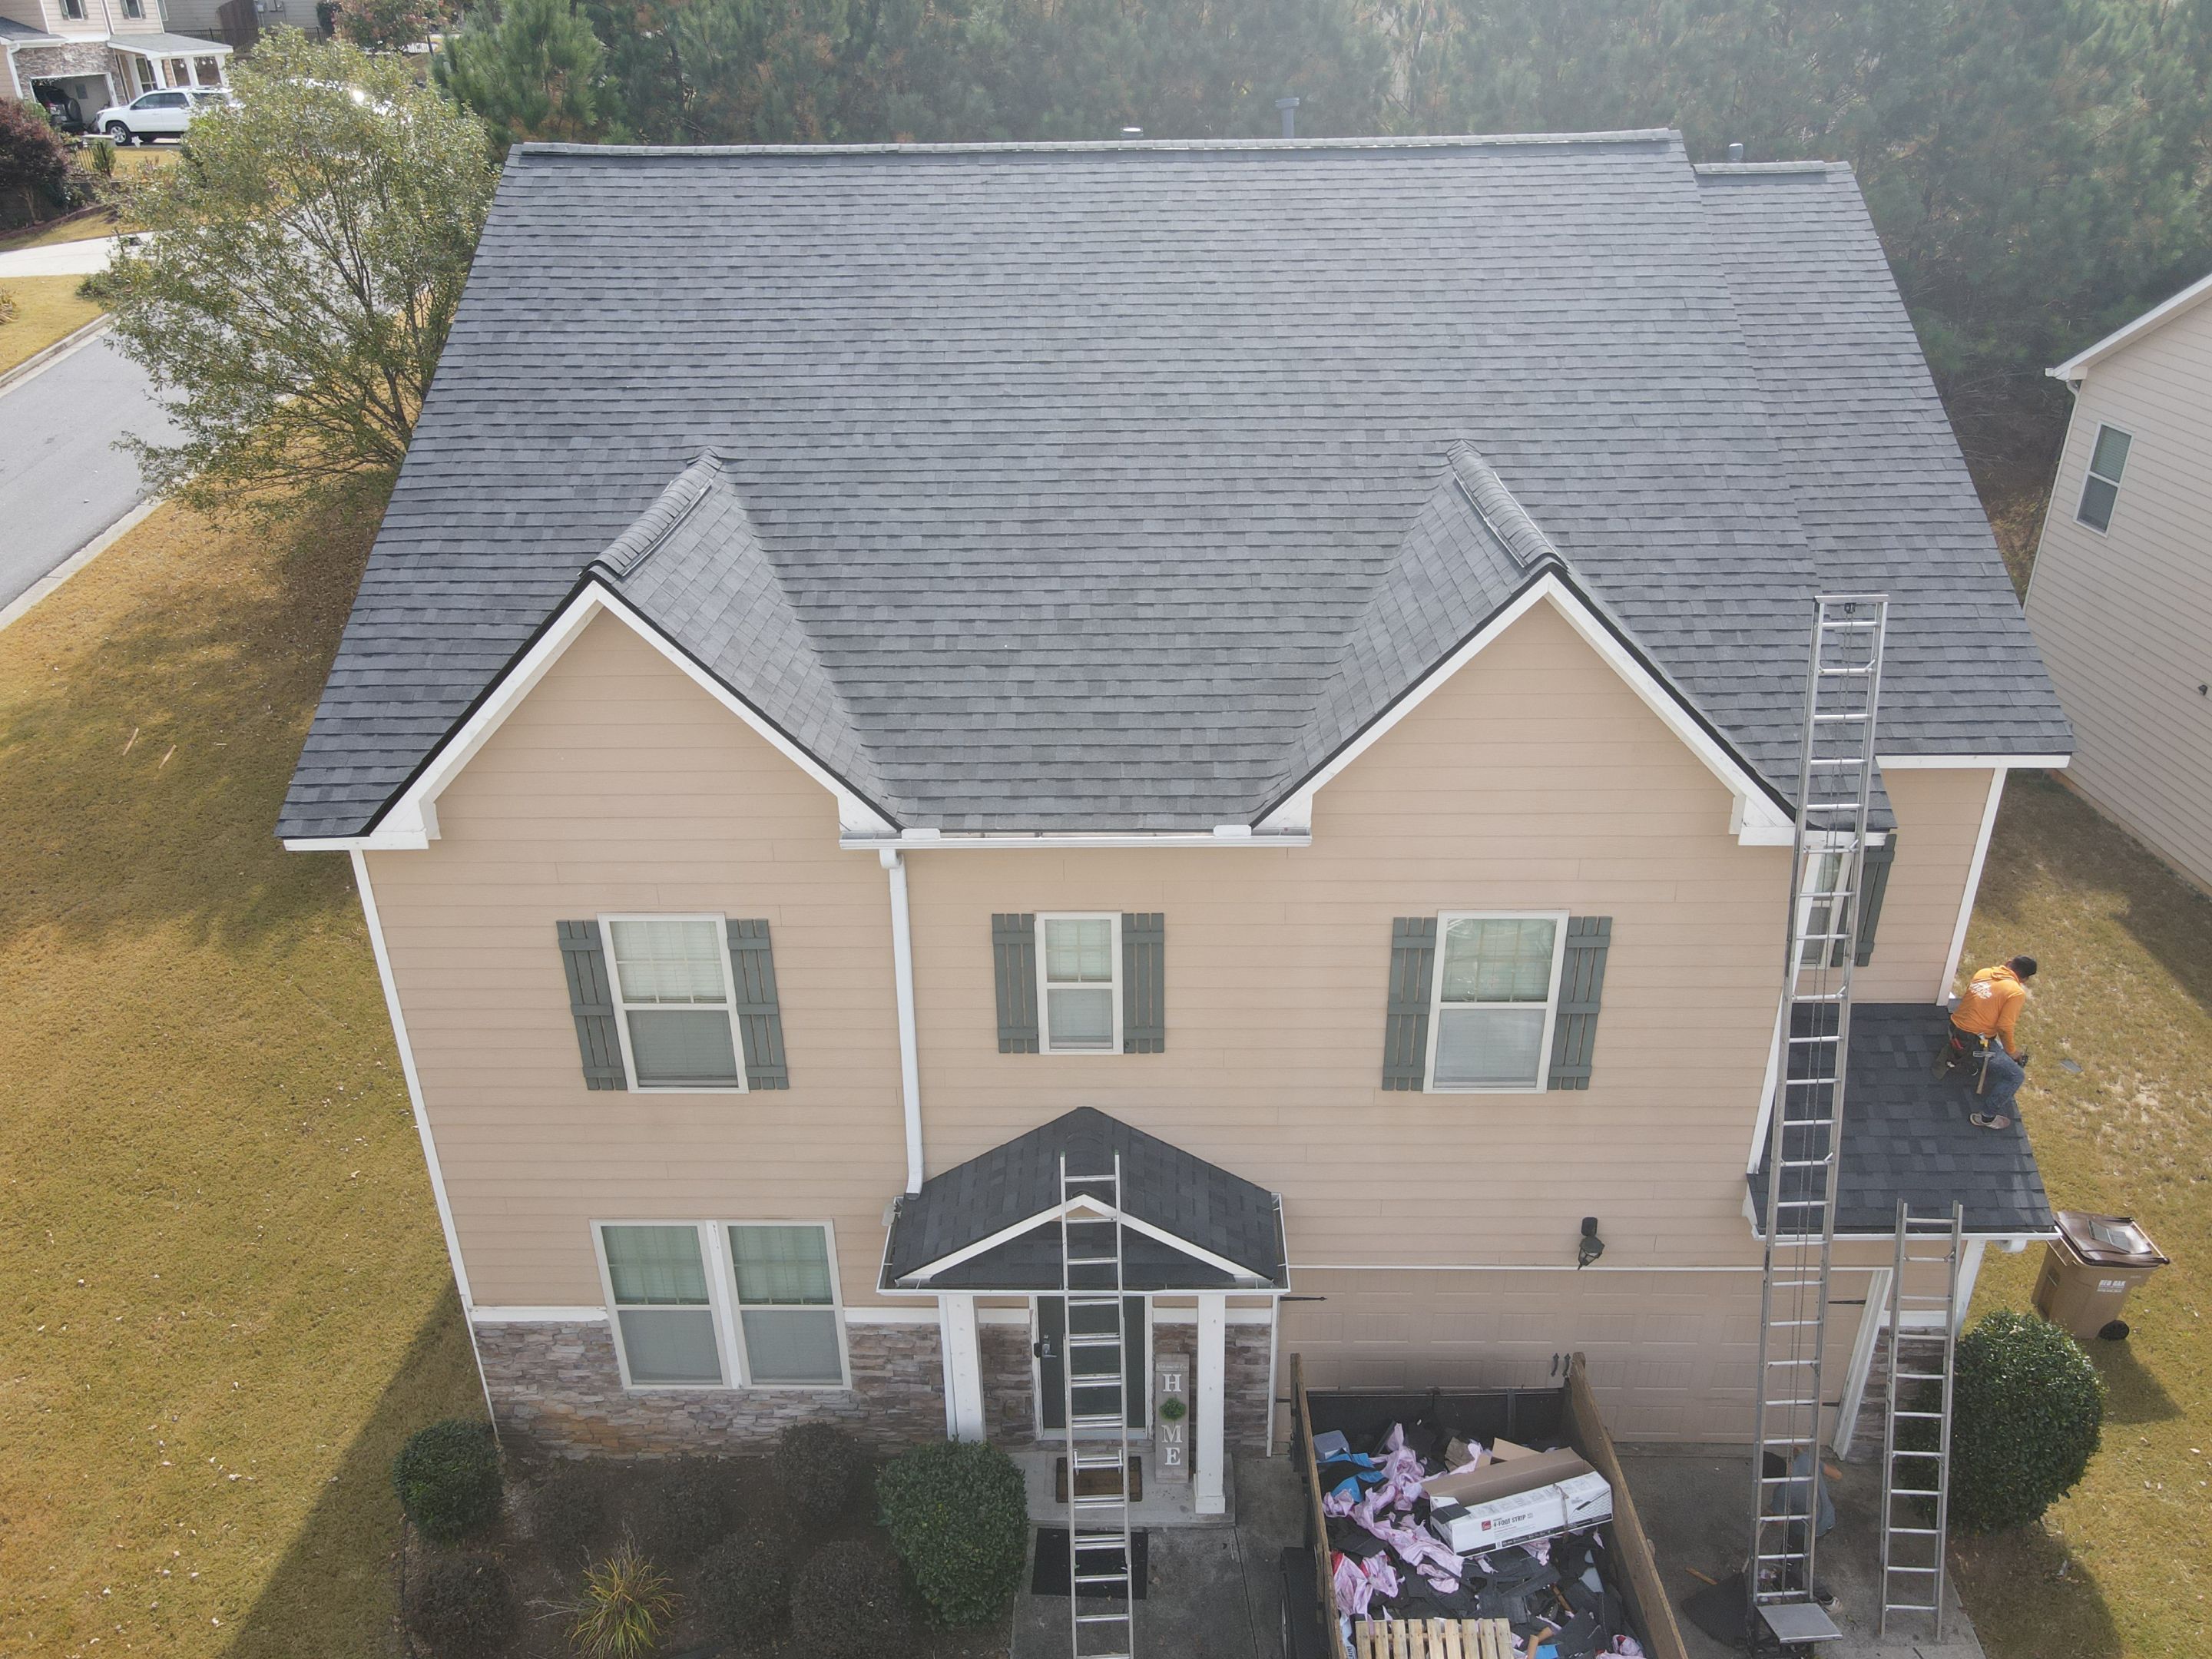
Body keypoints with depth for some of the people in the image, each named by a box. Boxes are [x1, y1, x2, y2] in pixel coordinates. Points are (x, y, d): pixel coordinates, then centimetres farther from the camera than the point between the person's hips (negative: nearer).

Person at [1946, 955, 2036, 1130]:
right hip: (1974, 1042, -8)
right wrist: (2012, 1052, 1)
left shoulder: (1984, 972, 4)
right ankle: (1986, 1117, 3)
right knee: (2016, 1076, 0)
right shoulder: (2016, 992, -15)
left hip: (1955, 1029, 8)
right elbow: (2005, 1028, -17)